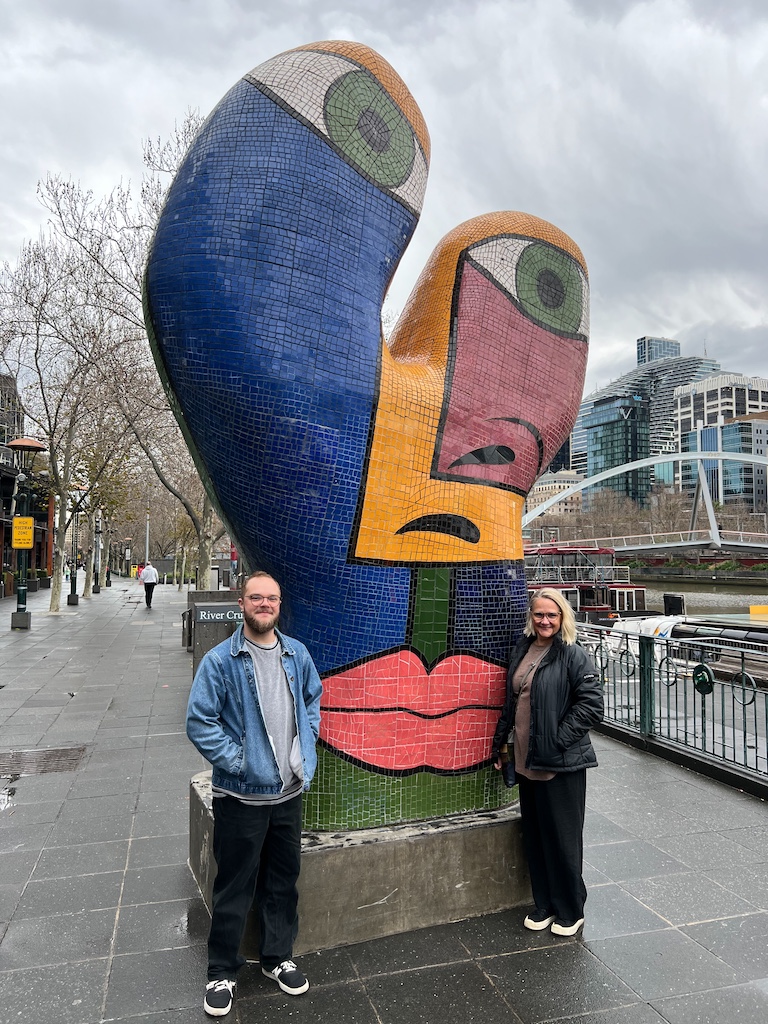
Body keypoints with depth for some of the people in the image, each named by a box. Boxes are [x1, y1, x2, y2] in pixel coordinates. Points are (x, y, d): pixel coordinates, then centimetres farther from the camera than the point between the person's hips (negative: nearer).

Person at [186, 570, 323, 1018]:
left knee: (284, 880, 19)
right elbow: (200, 721, -12)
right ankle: (222, 972, 32)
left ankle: (279, 957, 40)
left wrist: (305, 747, 4)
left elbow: (313, 701, 15)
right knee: (234, 888, 11)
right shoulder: (220, 660, -13)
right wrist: (236, 760, -16)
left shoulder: (297, 654, 1)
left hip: (290, 791, 4)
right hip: (241, 795, -4)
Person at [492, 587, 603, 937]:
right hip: (526, 761, 6)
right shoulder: (522, 651, 8)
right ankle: (544, 905, 33)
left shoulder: (573, 655, -12)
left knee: (563, 839, 7)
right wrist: (499, 742, 16)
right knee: (534, 837, 16)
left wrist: (558, 739, -17)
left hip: (561, 764, -6)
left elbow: (592, 704, -16)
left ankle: (571, 911, 26)